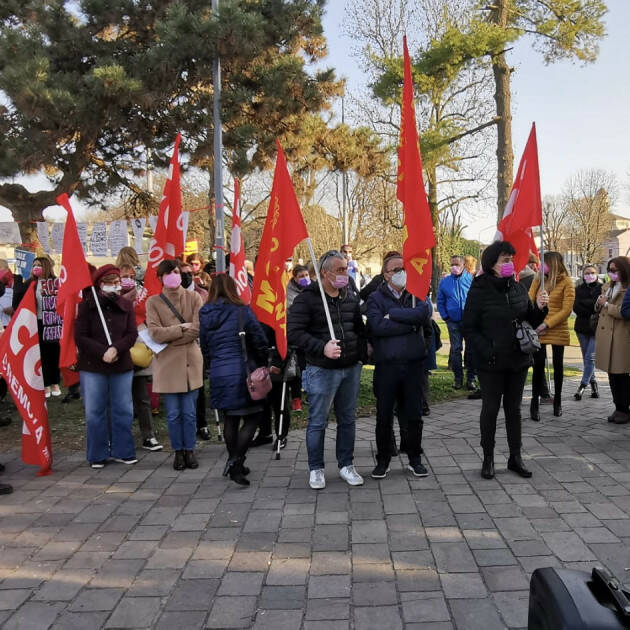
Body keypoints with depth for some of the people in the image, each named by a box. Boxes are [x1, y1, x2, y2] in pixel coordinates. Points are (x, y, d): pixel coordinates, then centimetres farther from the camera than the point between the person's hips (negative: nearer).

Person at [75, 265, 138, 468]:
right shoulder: (87, 306, -2)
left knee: (123, 410, 8)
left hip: (122, 366, 2)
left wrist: (116, 348, -19)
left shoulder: (126, 306, 5)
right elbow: (80, 337, -7)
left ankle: (122, 451, 20)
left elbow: (132, 334, -2)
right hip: (92, 367, -2)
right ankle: (97, 455, 17)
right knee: (95, 412, 5)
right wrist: (103, 352, -17)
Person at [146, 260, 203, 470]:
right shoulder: (153, 302, 1)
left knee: (189, 412, 6)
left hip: (190, 362, 0)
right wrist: (182, 328, -11)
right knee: (173, 414, 7)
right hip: (167, 364, 0)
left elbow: (197, 329, -9)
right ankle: (178, 451, 22)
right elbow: (155, 333, -10)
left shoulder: (193, 297, 2)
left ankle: (189, 450, 22)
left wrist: (169, 338, -10)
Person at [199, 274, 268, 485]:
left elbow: (204, 347, 11)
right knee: (252, 418, 4)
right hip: (242, 372, -5)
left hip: (218, 374, 5)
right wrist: (262, 366, 10)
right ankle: (236, 460, -9)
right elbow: (260, 342, -5)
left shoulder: (205, 315, 4)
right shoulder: (242, 311, -9)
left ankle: (234, 464, 25)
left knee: (230, 420, 16)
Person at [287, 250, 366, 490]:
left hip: (351, 369, 5)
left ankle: (346, 465, 28)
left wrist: (361, 353, 7)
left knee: (347, 420, 14)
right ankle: (316, 469, 20)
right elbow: (294, 333, -16)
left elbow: (360, 328, 20)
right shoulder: (307, 298, -10)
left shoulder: (351, 297, 9)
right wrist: (322, 348, -24)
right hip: (321, 370, -5)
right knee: (317, 422, 5)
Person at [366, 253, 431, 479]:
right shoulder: (376, 298, 1)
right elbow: (377, 326, -17)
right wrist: (410, 324, -13)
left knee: (414, 415, 10)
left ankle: (415, 459, 27)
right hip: (386, 365, -2)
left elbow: (423, 314, -14)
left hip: (414, 364, 2)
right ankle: (383, 461, 22)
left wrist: (392, 314, -14)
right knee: (384, 416, 6)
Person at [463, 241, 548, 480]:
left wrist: (539, 308, -6)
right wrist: (486, 351, -20)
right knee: (490, 409, 5)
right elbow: (469, 327, -10)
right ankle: (488, 458, 18)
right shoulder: (479, 290, -10)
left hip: (518, 360, 5)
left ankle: (515, 457, 24)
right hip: (491, 363, -5)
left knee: (514, 409, 13)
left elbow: (531, 321, 14)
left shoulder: (518, 288, 5)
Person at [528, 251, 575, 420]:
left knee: (558, 365, 10)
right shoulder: (538, 280, 8)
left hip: (558, 330, -1)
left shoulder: (566, 282, -2)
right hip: (538, 329, 1)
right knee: (538, 364, -6)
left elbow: (567, 310, -7)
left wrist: (547, 324, -15)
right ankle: (535, 403, 2)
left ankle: (557, 401, 25)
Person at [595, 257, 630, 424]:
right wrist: (599, 303, 4)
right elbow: (598, 308, 25)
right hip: (605, 336, 7)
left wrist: (606, 305, -9)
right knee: (612, 374, 11)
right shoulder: (607, 286, 16)